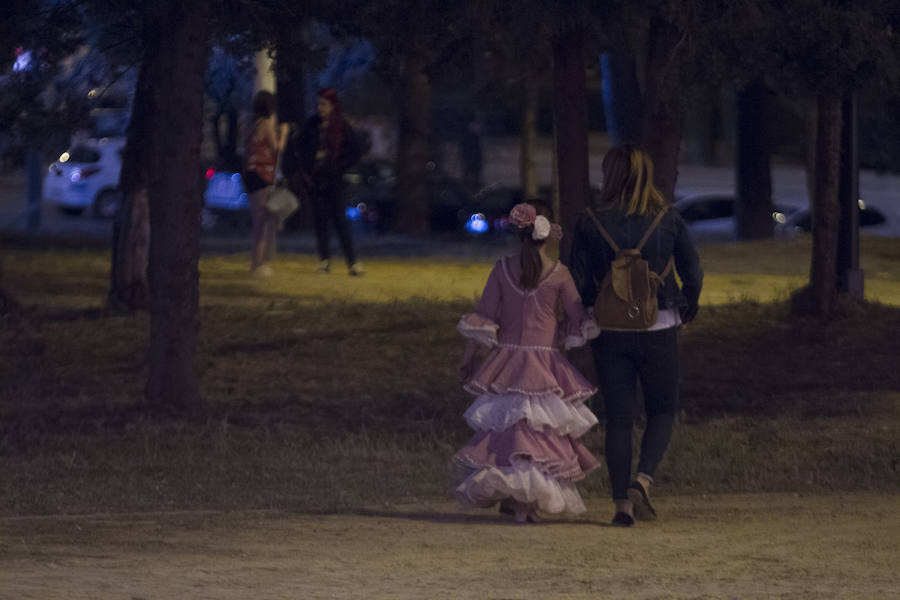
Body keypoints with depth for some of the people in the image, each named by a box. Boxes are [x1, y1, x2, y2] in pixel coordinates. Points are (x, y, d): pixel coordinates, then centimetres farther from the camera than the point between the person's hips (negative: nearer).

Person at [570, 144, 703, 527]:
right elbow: (694, 275, 0)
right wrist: (684, 313, 16)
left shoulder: (591, 225, -5)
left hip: (610, 333, 0)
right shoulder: (668, 221, -3)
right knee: (662, 411, 13)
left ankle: (622, 501, 3)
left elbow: (578, 283, -4)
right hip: (659, 330, 0)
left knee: (618, 418, 8)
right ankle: (643, 480, -9)